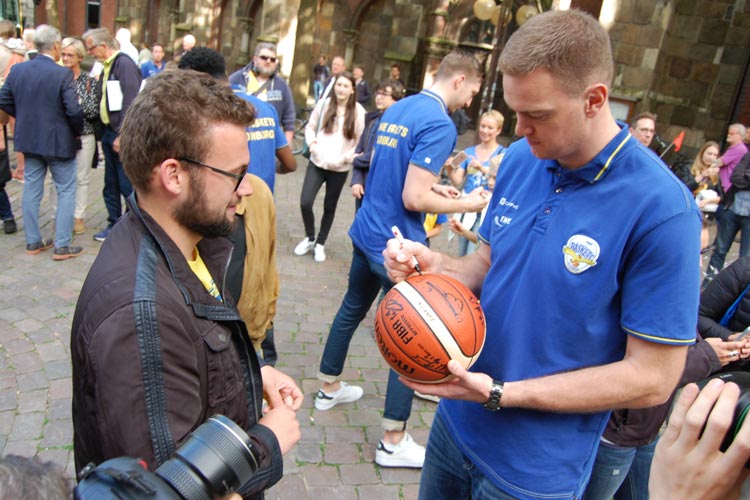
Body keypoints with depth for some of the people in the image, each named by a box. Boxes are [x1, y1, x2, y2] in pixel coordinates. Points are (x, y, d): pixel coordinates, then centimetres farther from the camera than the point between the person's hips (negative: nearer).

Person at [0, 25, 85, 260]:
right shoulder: (62, 74, -17)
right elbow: (73, 110, -21)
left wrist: (25, 117, 17)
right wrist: (77, 131, -2)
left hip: (29, 140, 6)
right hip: (59, 141, -5)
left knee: (32, 189, 14)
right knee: (66, 191, 5)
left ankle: (33, 242, 23)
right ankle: (62, 245, 5)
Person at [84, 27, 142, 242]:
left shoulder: (124, 64, -13)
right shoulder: (106, 67, 15)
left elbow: (130, 102, -20)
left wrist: (122, 135, -21)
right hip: (109, 132, 9)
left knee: (127, 184, -4)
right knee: (111, 184, 14)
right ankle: (114, 223, 25)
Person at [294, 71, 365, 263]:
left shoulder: (358, 112, -6)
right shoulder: (323, 105, -1)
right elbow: (310, 127, 10)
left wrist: (346, 157, -13)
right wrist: (311, 142, -9)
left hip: (340, 168, -1)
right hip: (317, 163, 1)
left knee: (329, 207, 12)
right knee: (305, 202, -8)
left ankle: (320, 243, 31)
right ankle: (309, 238, 18)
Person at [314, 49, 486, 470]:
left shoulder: (398, 108, 10)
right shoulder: (440, 124, -18)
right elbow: (413, 199, -23)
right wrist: (466, 205, -11)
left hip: (367, 232, 9)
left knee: (352, 309, 24)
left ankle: (330, 387, 43)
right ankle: (394, 442, 12)